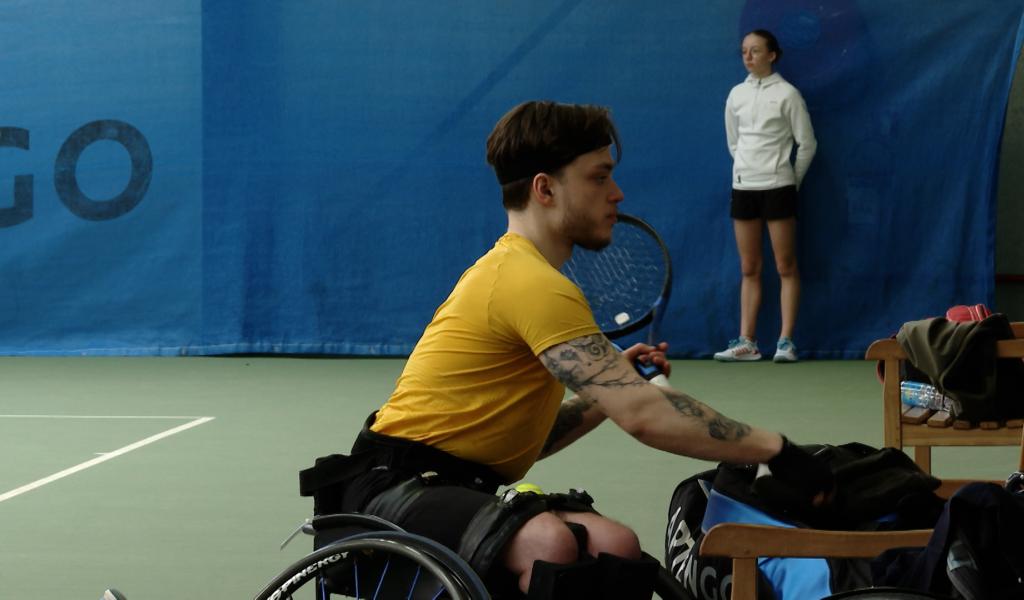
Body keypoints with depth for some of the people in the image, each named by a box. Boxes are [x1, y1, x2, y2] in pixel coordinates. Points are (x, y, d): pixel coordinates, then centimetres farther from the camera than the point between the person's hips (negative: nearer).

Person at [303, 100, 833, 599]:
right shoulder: (535, 285, -15)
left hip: (462, 486, 9)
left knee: (615, 546, -17)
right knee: (549, 544, -37)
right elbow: (644, 415, -24)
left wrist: (614, 381, 9)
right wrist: (773, 449, -18)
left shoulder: (508, 269, 19)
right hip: (395, 487, -9)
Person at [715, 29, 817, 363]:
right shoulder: (736, 95, 8)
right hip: (743, 187, 5)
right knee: (749, 269, 7)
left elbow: (807, 143, -1)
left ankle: (785, 342, -1)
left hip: (777, 187, -5)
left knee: (786, 267, -2)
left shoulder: (787, 94, -5)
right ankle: (746, 343, 8)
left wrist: (791, 180, 5)